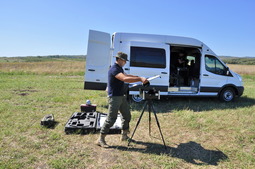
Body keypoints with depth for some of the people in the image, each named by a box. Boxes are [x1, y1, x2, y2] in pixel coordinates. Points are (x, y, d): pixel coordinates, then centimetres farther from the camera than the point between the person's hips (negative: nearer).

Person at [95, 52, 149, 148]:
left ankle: (124, 135, 29)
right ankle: (101, 139, 4)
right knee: (111, 118, -7)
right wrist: (140, 79, -35)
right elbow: (125, 79, -34)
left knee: (127, 115, 14)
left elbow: (126, 75, 28)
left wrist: (139, 77, 18)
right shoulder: (114, 69, -19)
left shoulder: (120, 68, 13)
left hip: (122, 96, 10)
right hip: (114, 97, -10)